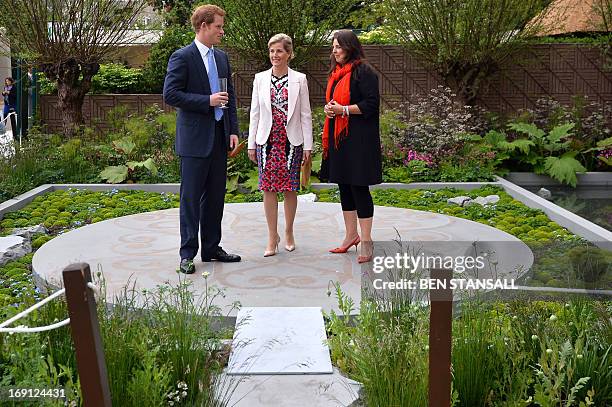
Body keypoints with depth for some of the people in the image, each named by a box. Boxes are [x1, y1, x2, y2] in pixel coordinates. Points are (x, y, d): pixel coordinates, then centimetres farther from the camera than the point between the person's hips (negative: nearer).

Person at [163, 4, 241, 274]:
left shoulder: (222, 57, 13)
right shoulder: (182, 57, -8)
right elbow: (170, 94, -14)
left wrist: (233, 130, 7)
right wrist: (207, 101, -18)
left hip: (219, 138, 7)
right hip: (195, 139, -7)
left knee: (216, 196, 12)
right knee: (191, 197, 0)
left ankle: (211, 248, 23)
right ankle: (188, 254, 9)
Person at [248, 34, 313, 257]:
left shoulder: (299, 79, 1)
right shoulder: (260, 79, 6)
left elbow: (305, 114, 1)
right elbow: (255, 112, 7)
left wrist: (307, 145, -2)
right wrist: (251, 144, 5)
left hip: (291, 141, -1)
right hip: (267, 140, 1)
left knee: (290, 188, 6)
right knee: (268, 188, 2)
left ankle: (288, 233, 22)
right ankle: (272, 237, 11)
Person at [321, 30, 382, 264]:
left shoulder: (363, 71, -9)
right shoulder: (336, 72, 17)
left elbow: (371, 104, -15)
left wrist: (343, 109, -17)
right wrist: (329, 108, 5)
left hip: (358, 138, -9)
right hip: (338, 137, 9)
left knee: (359, 187, -7)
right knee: (344, 187, 12)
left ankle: (366, 240, 0)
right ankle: (351, 235, 23)